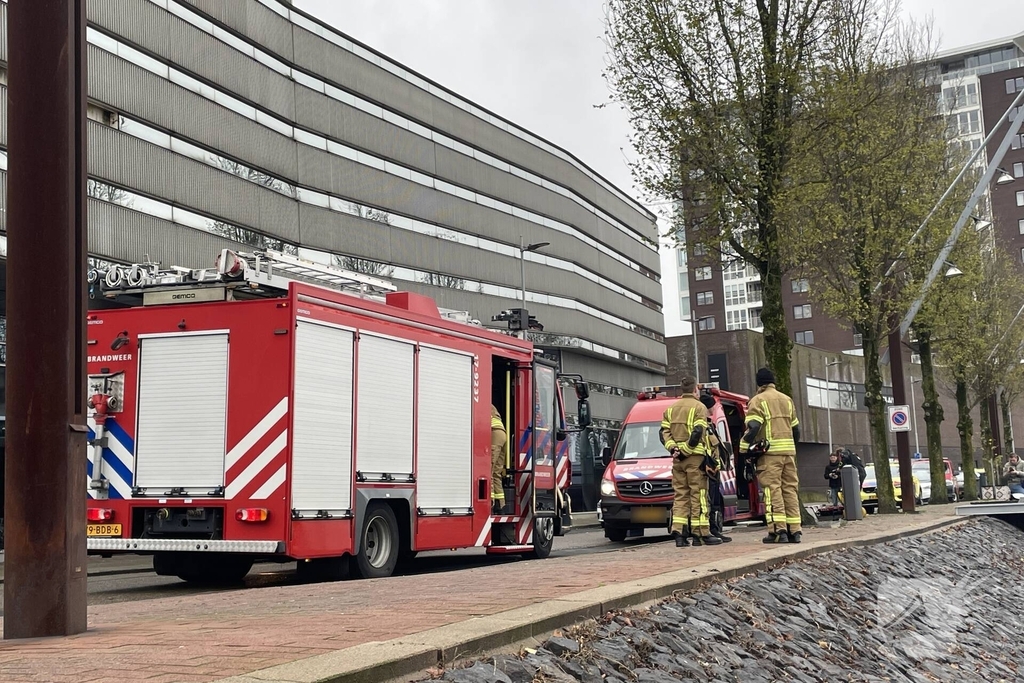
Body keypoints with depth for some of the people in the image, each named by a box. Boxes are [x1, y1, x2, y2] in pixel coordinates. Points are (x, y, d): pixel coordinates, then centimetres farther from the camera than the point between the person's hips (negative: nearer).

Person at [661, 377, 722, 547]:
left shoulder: (671, 408, 16)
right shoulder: (699, 407, -4)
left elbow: (664, 432, 6)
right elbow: (697, 433, -15)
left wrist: (673, 449, -3)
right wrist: (684, 451, -14)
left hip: (678, 459, 5)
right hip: (695, 457, -5)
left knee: (680, 496, 7)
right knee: (698, 495, -3)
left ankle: (679, 533, 1)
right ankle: (701, 534, -3)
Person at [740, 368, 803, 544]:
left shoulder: (758, 400, -1)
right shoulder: (787, 399, 19)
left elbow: (753, 427, -14)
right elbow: (796, 428, 21)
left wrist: (744, 447, -8)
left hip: (769, 452, -6)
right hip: (789, 450, 6)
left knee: (773, 489, -6)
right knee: (790, 489, 8)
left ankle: (778, 530, -12)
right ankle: (794, 530, 7)